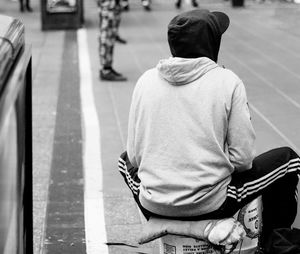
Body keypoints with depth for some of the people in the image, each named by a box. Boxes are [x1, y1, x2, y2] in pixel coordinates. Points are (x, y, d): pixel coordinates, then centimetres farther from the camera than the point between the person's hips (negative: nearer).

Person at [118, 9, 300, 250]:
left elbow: (135, 156, 2)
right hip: (210, 204, -3)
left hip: (152, 204, 3)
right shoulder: (228, 82, -9)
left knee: (126, 159, 36)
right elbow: (243, 159, -10)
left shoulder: (146, 80, -1)